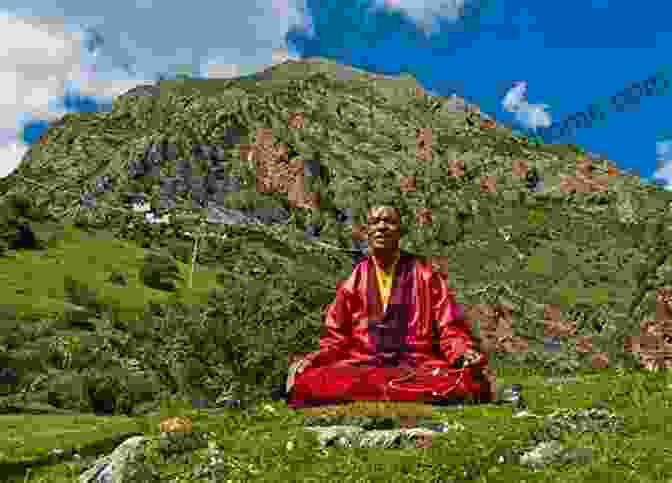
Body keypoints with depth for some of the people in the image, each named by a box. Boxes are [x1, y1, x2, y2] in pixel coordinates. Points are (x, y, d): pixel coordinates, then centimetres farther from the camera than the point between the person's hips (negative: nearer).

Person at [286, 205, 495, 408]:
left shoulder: (425, 275, 11)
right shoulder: (354, 280, 14)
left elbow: (451, 328, 8)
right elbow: (336, 339, 16)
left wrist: (465, 352, -13)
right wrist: (312, 358, -4)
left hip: (418, 368, 0)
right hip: (361, 366, 1)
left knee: (470, 384, -33)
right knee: (305, 383, -30)